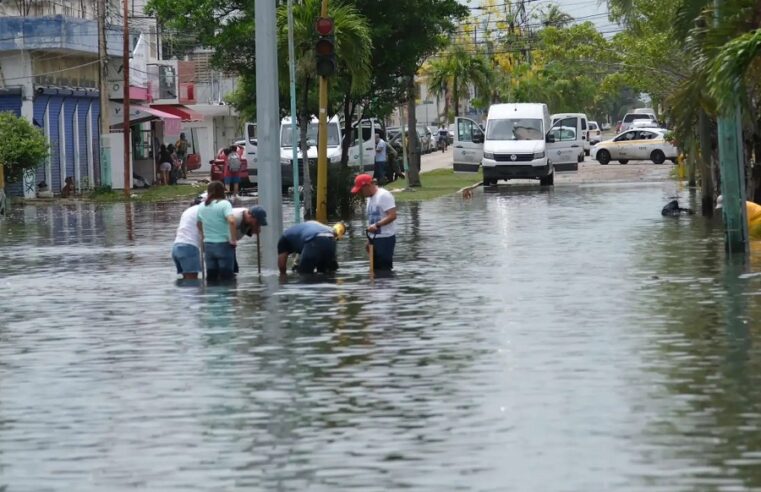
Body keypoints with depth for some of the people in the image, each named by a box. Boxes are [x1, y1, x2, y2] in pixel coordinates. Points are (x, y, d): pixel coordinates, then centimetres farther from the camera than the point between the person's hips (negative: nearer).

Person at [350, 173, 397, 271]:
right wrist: (370, 240, 17)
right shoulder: (370, 198, 16)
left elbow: (392, 215, -21)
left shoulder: (384, 195, -13)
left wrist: (377, 225, -28)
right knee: (376, 267, 9)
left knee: (384, 268, -12)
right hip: (374, 238, 9)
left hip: (385, 238, -9)